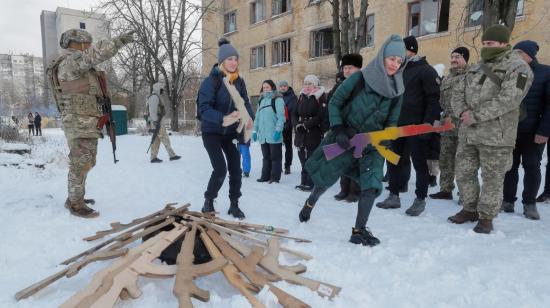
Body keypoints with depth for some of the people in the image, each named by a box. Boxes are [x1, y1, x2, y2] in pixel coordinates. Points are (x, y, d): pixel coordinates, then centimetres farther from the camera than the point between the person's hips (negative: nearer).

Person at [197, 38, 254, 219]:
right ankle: (208, 201, 13)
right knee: (220, 169, -12)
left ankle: (234, 205, 20)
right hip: (211, 131, -5)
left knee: (235, 169, 3)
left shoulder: (239, 82, 1)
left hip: (231, 132, 5)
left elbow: (245, 103, 3)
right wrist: (222, 119, -42)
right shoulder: (211, 81, -17)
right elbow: (204, 108, -26)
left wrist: (249, 118, -19)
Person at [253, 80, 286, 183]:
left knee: (275, 157, 2)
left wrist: (278, 130, -20)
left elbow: (281, 116, -12)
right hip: (263, 135, 7)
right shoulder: (262, 101, 18)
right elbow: (257, 117, 18)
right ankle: (265, 176, 21)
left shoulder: (277, 99, -4)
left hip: (274, 135, -7)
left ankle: (275, 178, 7)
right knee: (266, 157, 13)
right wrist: (255, 130, 12)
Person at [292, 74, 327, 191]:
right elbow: (294, 113, 14)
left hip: (314, 133, -6)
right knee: (302, 157, 6)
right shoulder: (302, 96, 16)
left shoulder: (320, 97, -2)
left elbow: (321, 116, -12)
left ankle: (309, 183, -2)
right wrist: (296, 124, -5)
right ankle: (305, 182, 14)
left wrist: (306, 125, -16)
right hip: (300, 133, 6)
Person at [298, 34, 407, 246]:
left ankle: (359, 230, -1)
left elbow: (392, 122, 4)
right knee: (326, 176, 12)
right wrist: (338, 130, -17)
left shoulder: (397, 90, -3)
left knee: (372, 182, -15)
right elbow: (334, 103, -8)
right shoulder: (360, 78, -15)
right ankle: (310, 203, 44)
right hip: (344, 138, -2)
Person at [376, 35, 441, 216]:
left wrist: (429, 122, -19)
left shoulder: (426, 70, -6)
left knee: (419, 162, 1)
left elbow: (434, 98, -12)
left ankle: (420, 200, 12)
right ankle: (394, 196, 21)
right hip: (398, 125, 7)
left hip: (417, 126, -7)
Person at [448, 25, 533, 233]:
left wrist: (476, 116, -19)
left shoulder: (517, 67, -6)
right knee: (464, 173, 13)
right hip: (467, 134, 7)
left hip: (496, 136, -7)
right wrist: (462, 112, -8)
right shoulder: (476, 68, 16)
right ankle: (470, 210, 30)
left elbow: (508, 99, -20)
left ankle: (486, 217, 18)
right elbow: (458, 94, 12)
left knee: (492, 179, 4)